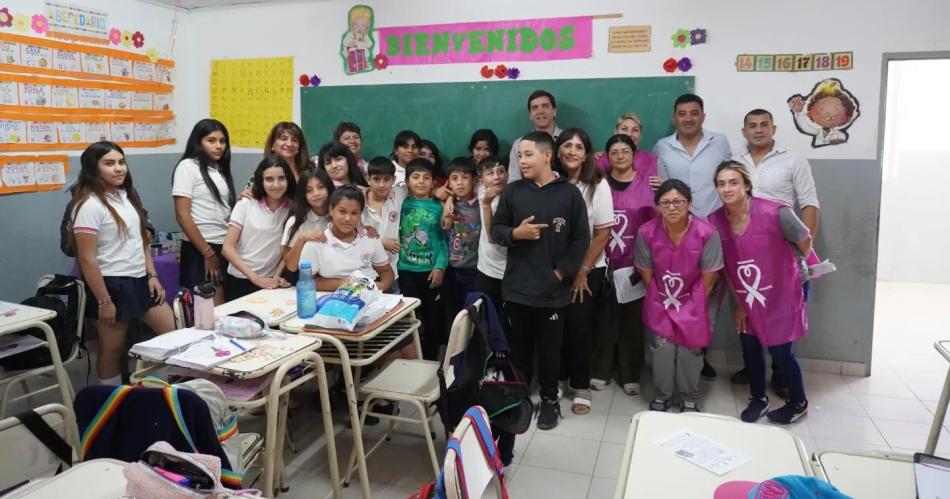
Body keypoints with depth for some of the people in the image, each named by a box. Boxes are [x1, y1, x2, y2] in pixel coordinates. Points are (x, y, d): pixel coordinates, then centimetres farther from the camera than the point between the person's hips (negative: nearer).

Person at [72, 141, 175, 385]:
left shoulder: (128, 196, 9)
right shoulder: (90, 205, -15)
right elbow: (87, 259, -18)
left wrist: (153, 276, 8)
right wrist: (103, 301, -18)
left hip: (140, 280, 8)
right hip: (112, 285, -8)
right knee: (112, 350, 5)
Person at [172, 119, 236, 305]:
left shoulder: (221, 169, 15)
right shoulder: (188, 167, -6)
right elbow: (182, 215, -12)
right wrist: (208, 253, -15)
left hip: (225, 247, 7)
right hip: (200, 250, -7)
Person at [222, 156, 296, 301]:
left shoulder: (293, 208, -3)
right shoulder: (245, 204, -6)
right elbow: (228, 248, -9)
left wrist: (278, 275, -11)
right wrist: (255, 278, -16)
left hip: (271, 282, 1)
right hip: (239, 281, -1)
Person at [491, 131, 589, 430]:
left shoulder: (569, 193, -4)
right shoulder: (512, 191, 2)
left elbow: (581, 239, -2)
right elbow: (496, 230, 7)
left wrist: (561, 273, -8)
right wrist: (516, 233, -14)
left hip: (553, 289, -2)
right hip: (516, 286, 2)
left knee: (549, 348, 10)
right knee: (519, 345, 13)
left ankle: (549, 399, 29)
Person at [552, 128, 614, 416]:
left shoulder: (597, 185, -7)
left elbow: (603, 233, -7)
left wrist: (582, 270, -9)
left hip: (588, 270, -2)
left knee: (579, 327, 2)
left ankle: (581, 387, 18)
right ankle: (559, 379, 27)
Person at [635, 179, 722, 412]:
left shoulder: (707, 233, -23)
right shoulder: (646, 232, -17)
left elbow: (708, 277, -12)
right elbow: (647, 273, -4)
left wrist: (694, 308, -5)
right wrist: (661, 302, 0)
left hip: (692, 303, -1)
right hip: (661, 302, 1)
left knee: (689, 350, -2)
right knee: (662, 348, -3)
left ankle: (690, 400, 23)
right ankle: (662, 395, 22)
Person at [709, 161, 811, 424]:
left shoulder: (776, 213, -26)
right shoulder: (715, 221, -12)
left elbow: (805, 241, -7)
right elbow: (726, 266, 1)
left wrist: (794, 269, 9)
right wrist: (739, 302, 6)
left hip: (780, 296, -3)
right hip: (748, 299, 4)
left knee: (780, 351, 6)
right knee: (749, 347, 11)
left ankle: (799, 403, 33)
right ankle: (758, 399, 36)